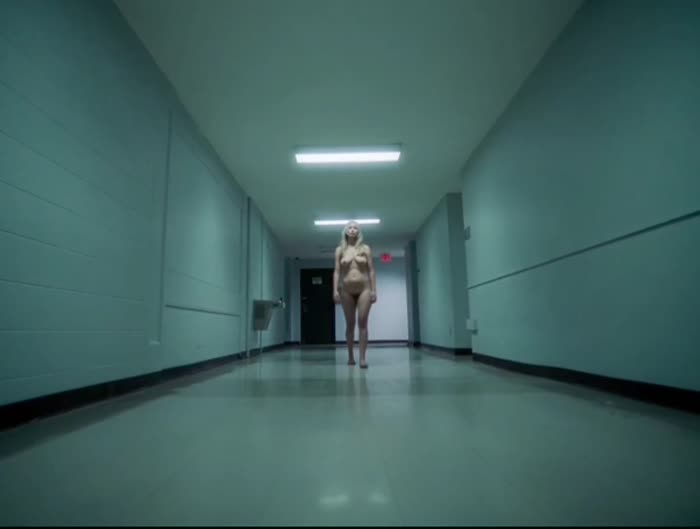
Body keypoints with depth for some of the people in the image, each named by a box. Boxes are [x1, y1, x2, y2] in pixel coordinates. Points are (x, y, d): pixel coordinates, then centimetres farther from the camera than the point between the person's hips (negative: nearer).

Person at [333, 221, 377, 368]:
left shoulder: (365, 248, 6)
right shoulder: (340, 250, 7)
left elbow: (371, 270, 3)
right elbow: (337, 271, 3)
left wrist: (374, 290, -3)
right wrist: (335, 290, -6)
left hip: (363, 289, -1)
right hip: (347, 290, 1)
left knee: (362, 323, -7)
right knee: (350, 324, 6)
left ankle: (363, 358, -6)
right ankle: (350, 356, 17)